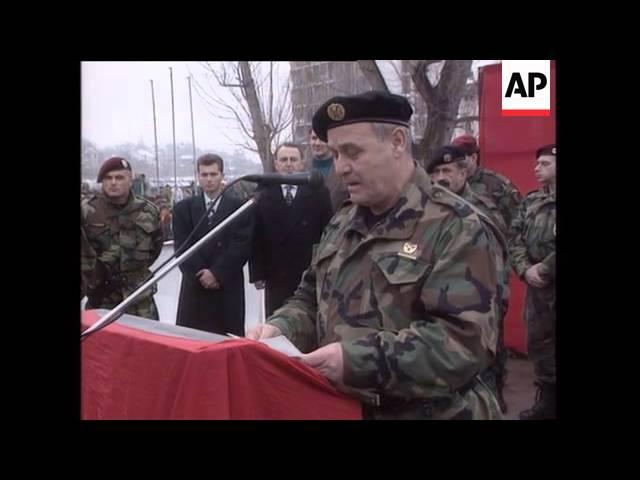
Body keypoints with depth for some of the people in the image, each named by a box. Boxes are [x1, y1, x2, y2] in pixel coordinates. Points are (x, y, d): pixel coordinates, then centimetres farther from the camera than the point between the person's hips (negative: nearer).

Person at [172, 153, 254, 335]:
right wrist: (200, 275, -11)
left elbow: (241, 247, -6)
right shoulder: (183, 208, 8)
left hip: (228, 288, -1)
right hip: (195, 287, 2)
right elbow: (182, 247, 0)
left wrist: (217, 274, -13)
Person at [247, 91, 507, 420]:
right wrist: (280, 327, -5)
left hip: (428, 412, -6)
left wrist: (359, 359, -31)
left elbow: (468, 340, -25)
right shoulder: (342, 223, 8)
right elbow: (312, 297, 16)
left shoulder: (456, 227, -16)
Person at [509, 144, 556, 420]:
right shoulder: (531, 201, 11)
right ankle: (548, 403, 29)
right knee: (539, 345, 15)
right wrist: (525, 269, -7)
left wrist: (545, 269, -18)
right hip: (537, 287, 7)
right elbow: (514, 238, 7)